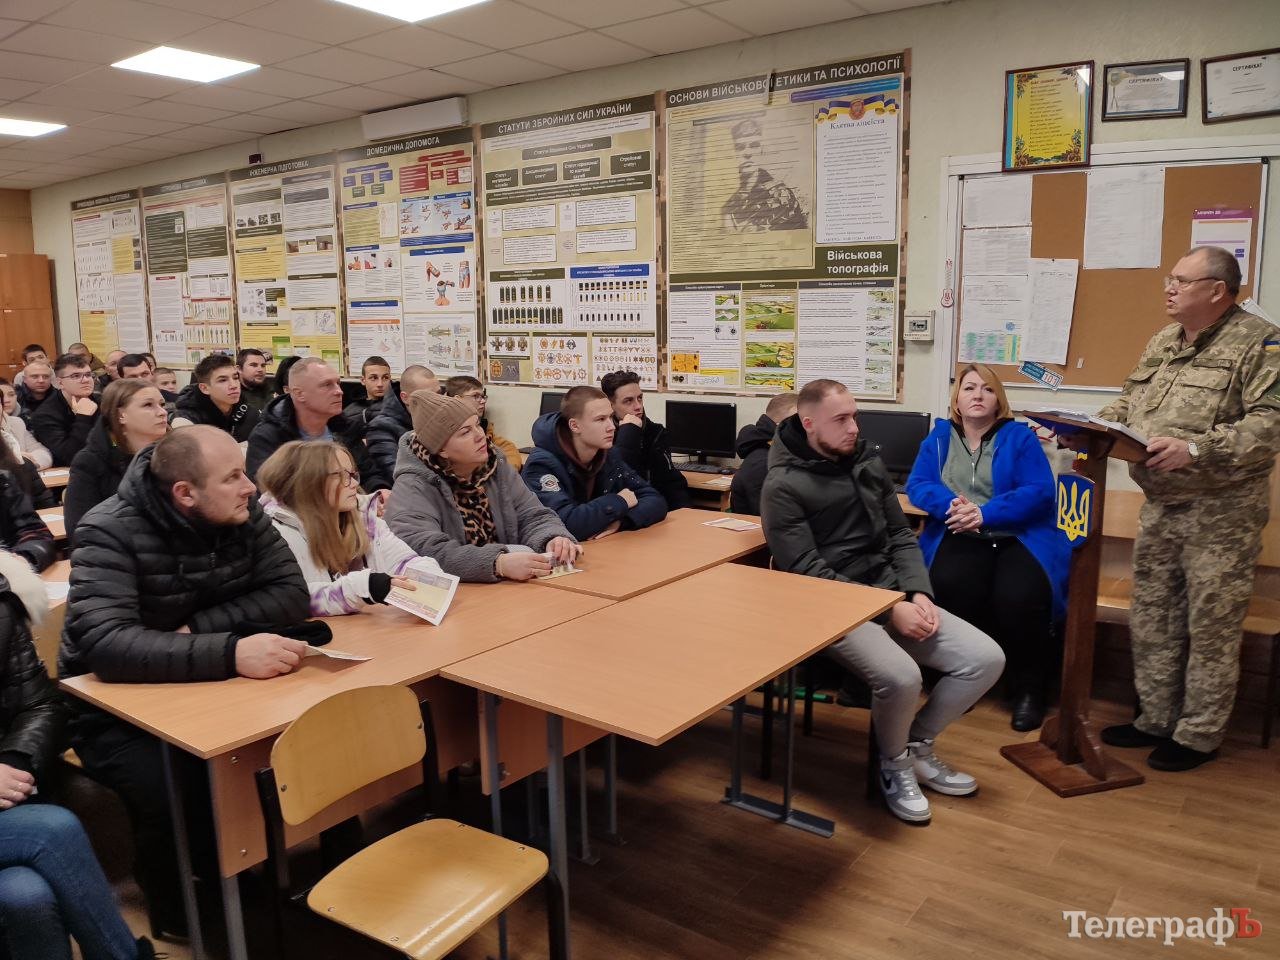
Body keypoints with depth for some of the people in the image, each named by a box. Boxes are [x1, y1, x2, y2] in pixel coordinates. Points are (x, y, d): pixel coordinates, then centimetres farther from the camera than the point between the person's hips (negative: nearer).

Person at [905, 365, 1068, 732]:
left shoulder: (1020, 437, 8)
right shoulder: (939, 437, 15)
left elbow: (1040, 492, -5)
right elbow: (917, 485, 5)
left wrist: (985, 514, -18)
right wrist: (950, 505, -17)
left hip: (1019, 536, -1)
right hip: (959, 536, 1)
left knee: (1019, 596, -32)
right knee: (953, 587, -33)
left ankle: (1029, 687, -6)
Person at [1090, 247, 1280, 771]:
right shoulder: (1162, 343, 13)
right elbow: (1128, 403, 20)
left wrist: (1194, 448, -29)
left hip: (1221, 511, -7)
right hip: (1160, 506, 7)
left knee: (1211, 627, 3)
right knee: (1152, 618, 13)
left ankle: (1198, 735, 17)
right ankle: (1155, 719, 27)